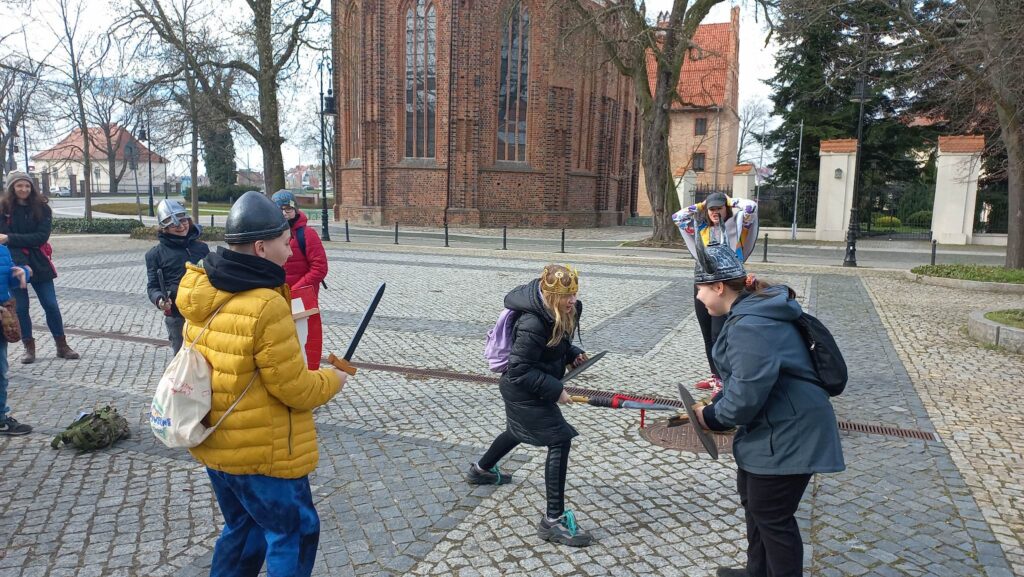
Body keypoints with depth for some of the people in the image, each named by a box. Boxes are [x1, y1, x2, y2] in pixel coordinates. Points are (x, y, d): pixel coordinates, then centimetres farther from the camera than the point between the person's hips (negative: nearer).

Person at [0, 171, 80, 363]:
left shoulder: (41, 208, 0)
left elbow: (41, 237, -10)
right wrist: (21, 264, -21)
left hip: (38, 263, 1)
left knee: (51, 305, 1)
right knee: (20, 307, 4)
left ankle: (62, 346, 11)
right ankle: (29, 347, 17)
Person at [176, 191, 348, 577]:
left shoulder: (203, 295, 0)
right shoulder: (266, 306, -26)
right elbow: (294, 388, -21)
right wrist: (331, 380, -2)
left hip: (214, 442, 8)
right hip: (261, 452, -8)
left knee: (243, 528, 25)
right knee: (294, 531, 11)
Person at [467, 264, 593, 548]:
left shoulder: (561, 313, -6)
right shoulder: (532, 325, -33)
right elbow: (520, 371, -28)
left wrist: (573, 354, -3)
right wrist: (555, 390, -27)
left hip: (528, 389, 10)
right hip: (523, 391, -10)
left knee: (521, 430, 31)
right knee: (560, 440, -12)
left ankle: (481, 470, 57)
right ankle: (553, 520, -5)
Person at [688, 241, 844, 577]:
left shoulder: (750, 326, -29)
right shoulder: (752, 310, 6)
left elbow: (747, 395, -30)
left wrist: (712, 416, -13)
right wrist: (726, 389, 9)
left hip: (788, 435, -12)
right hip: (772, 427, 12)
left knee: (771, 517, 4)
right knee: (752, 498, 25)